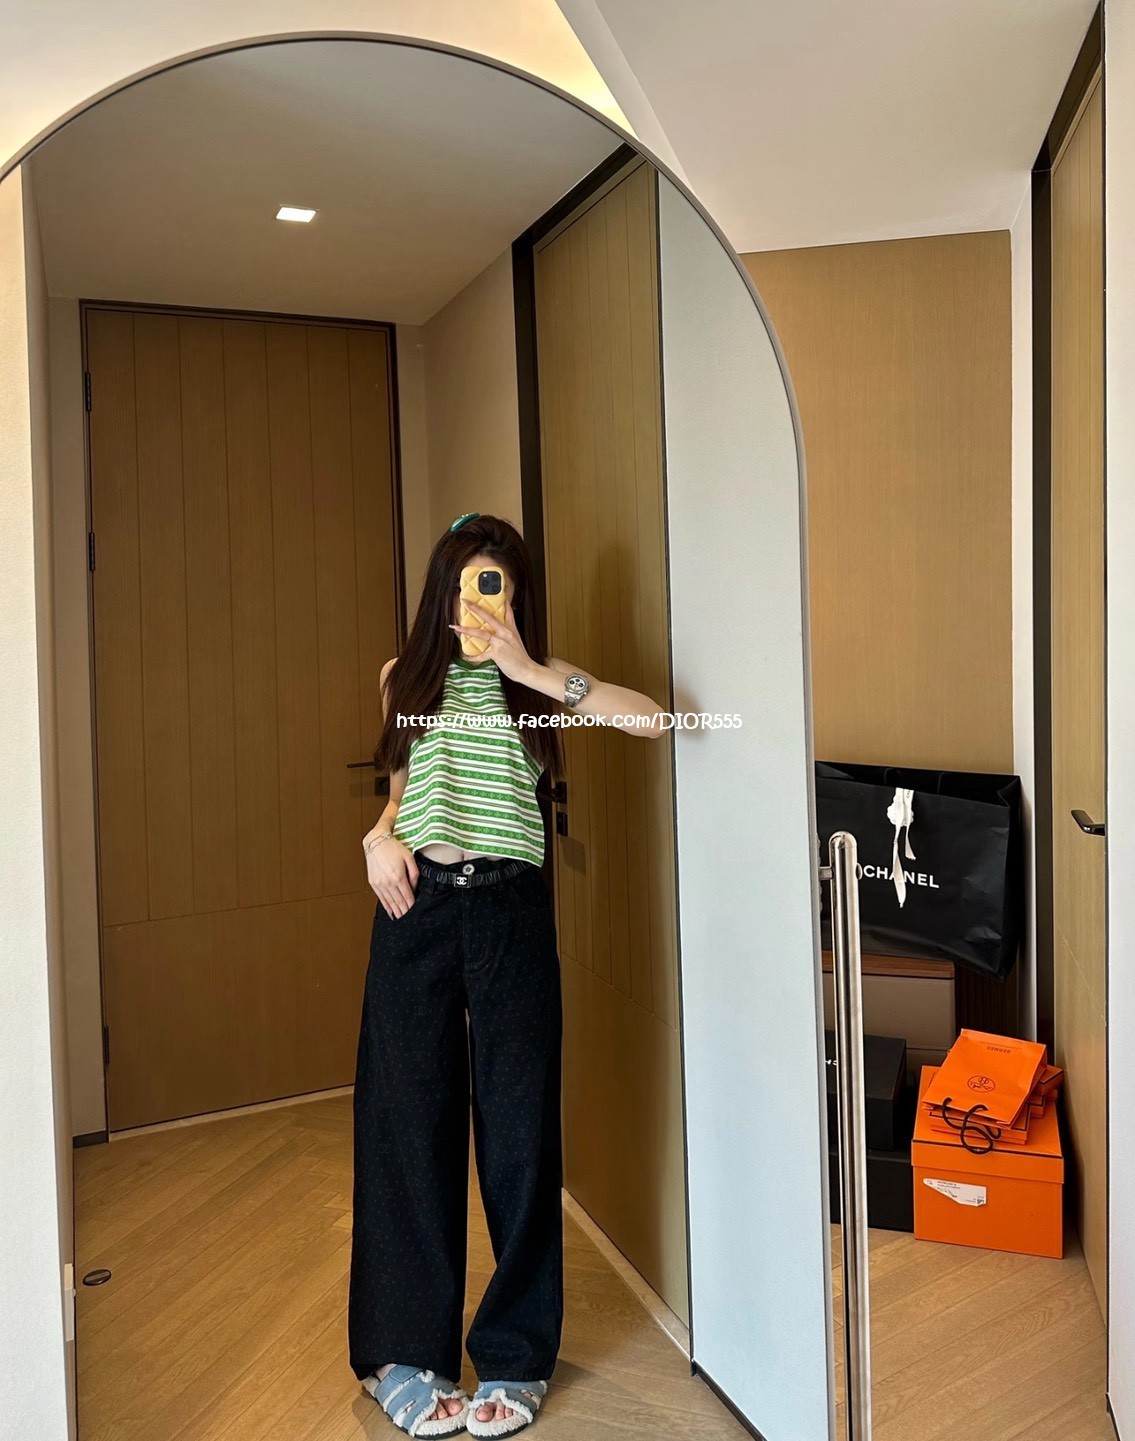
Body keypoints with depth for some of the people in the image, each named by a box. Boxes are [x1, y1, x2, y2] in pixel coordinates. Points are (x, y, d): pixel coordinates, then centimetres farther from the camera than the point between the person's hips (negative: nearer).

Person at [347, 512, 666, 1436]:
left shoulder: (539, 681, 4)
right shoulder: (405, 678, 10)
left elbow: (651, 719, -10)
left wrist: (530, 670, -14)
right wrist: (381, 836, 1)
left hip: (508, 910, -1)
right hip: (416, 908, 2)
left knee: (517, 1128, 5)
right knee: (410, 1126, 7)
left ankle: (514, 1358, 22)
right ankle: (403, 1353, 24)